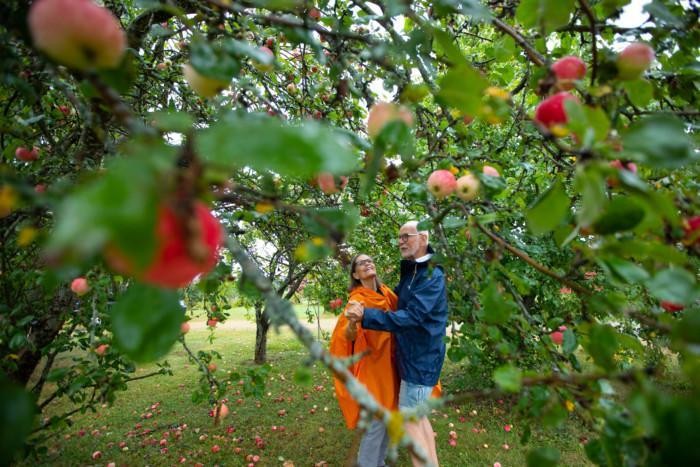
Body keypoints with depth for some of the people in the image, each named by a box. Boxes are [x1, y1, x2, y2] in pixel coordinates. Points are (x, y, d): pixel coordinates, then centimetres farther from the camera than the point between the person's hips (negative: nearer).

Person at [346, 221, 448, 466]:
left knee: (410, 420, 1)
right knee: (419, 416, 18)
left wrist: (366, 315, -34)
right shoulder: (409, 272, 9)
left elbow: (411, 316, -29)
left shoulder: (432, 275, -21)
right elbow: (396, 303, 21)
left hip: (421, 359, -9)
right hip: (413, 356, 9)